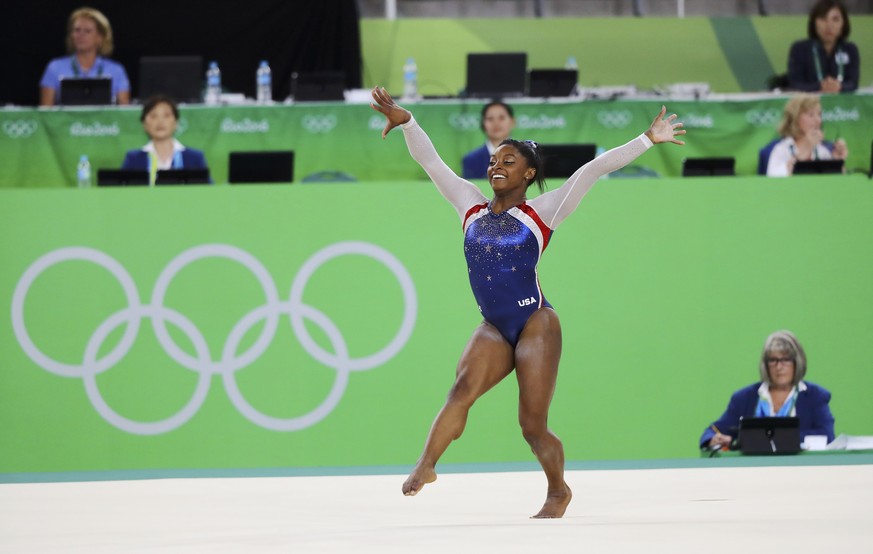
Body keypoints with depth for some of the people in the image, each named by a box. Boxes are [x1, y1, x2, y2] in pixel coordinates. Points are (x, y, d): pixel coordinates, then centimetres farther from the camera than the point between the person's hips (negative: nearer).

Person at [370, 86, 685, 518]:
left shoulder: (540, 213, 0)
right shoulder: (471, 207, 11)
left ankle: (558, 491, 20)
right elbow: (431, 162, 10)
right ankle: (425, 466, -37)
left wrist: (647, 140, -5)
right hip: (494, 328, 3)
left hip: (535, 324, -3)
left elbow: (593, 170, -4)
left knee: (532, 425, -4)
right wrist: (406, 123, -2)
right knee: (464, 386, -26)